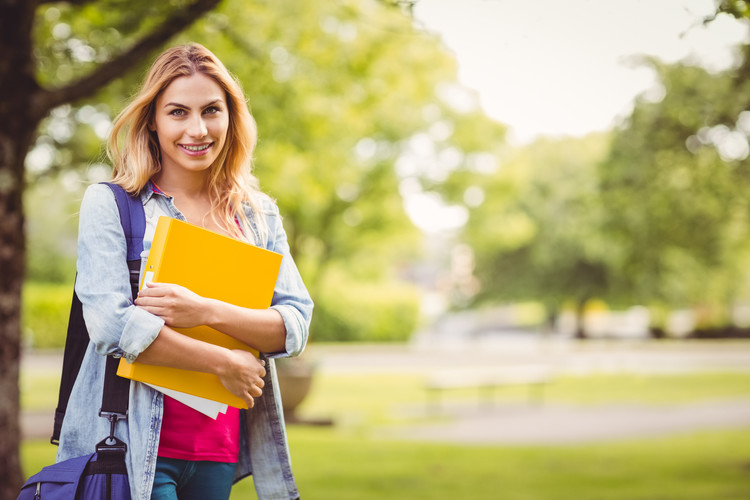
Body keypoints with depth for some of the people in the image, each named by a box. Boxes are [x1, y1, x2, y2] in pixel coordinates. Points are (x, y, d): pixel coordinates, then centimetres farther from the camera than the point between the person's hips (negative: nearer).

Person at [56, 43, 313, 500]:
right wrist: (223, 363, -11)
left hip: (218, 451, 4)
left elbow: (296, 325, 1)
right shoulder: (110, 204, -2)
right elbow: (110, 323, -13)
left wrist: (208, 311, -15)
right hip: (132, 446, -4)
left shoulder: (259, 214, 11)